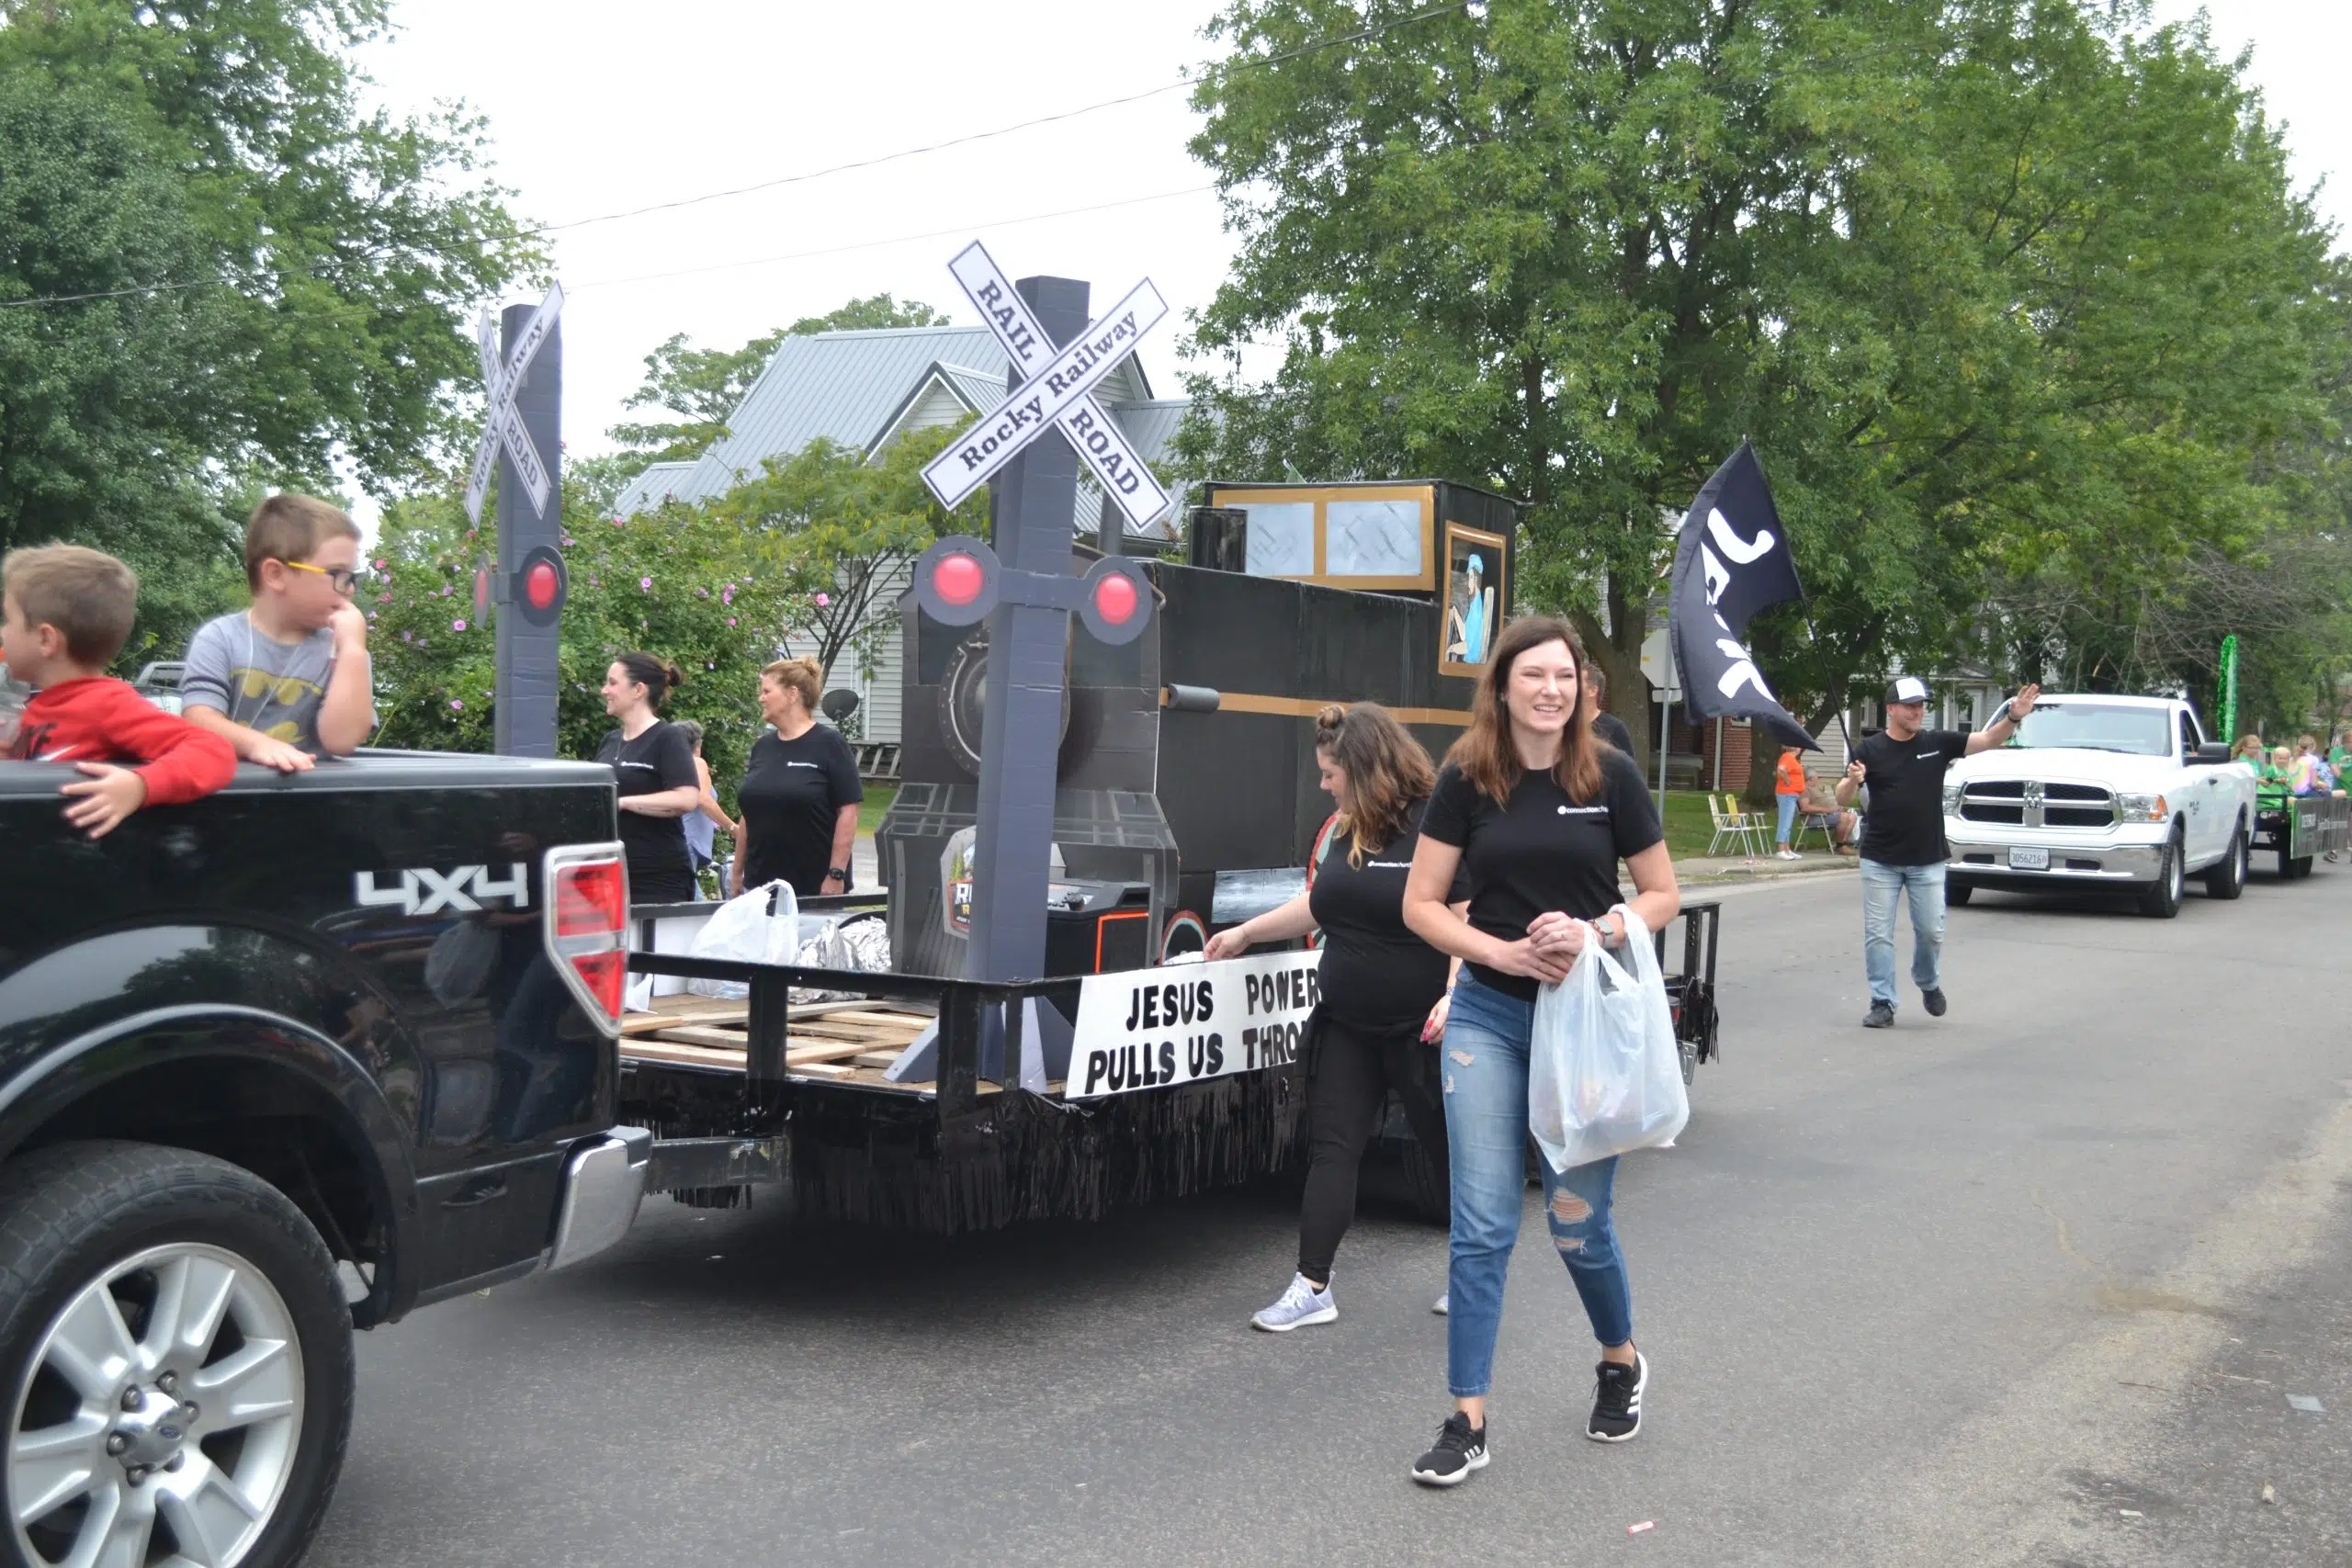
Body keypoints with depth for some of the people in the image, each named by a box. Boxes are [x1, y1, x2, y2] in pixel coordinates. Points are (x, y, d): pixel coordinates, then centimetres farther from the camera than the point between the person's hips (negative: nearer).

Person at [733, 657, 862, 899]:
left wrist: (836, 875, -15)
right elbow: (749, 817, 17)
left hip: (814, 887, -5)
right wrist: (737, 873, 14)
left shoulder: (828, 743, -6)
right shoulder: (762, 747, 12)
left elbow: (848, 813, -10)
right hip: (760, 884, 5)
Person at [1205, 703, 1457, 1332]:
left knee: (1450, 1145, 9)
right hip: (1350, 1025, 7)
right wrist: (1247, 932, 24)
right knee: (1333, 1144, 4)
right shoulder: (1347, 830, 8)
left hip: (1423, 1027, -7)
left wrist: (1454, 996, -29)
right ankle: (1312, 1287, 7)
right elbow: (1319, 904, 21)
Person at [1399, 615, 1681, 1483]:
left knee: (1577, 1222, 8)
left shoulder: (1611, 776, -4)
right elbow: (1421, 903, -2)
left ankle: (1621, 1363, 37)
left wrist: (1594, 934, -17)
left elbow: (1661, 896, 2)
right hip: (1488, 1019, 1)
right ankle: (1467, 1421, 8)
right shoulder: (1466, 779, -4)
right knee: (1482, 1225, -1)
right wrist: (1508, 952, -16)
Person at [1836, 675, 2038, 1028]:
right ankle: (1882, 1003, 7)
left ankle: (1928, 983, 34)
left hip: (1927, 860, 1)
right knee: (1878, 934, 0)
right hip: (1880, 861, -1)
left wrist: (2012, 718, -19)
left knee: (1931, 931, 7)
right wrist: (1852, 779, -27)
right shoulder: (1870, 749, -3)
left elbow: (1988, 740, -1)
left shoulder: (1938, 743, 3)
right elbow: (1843, 799, -5)